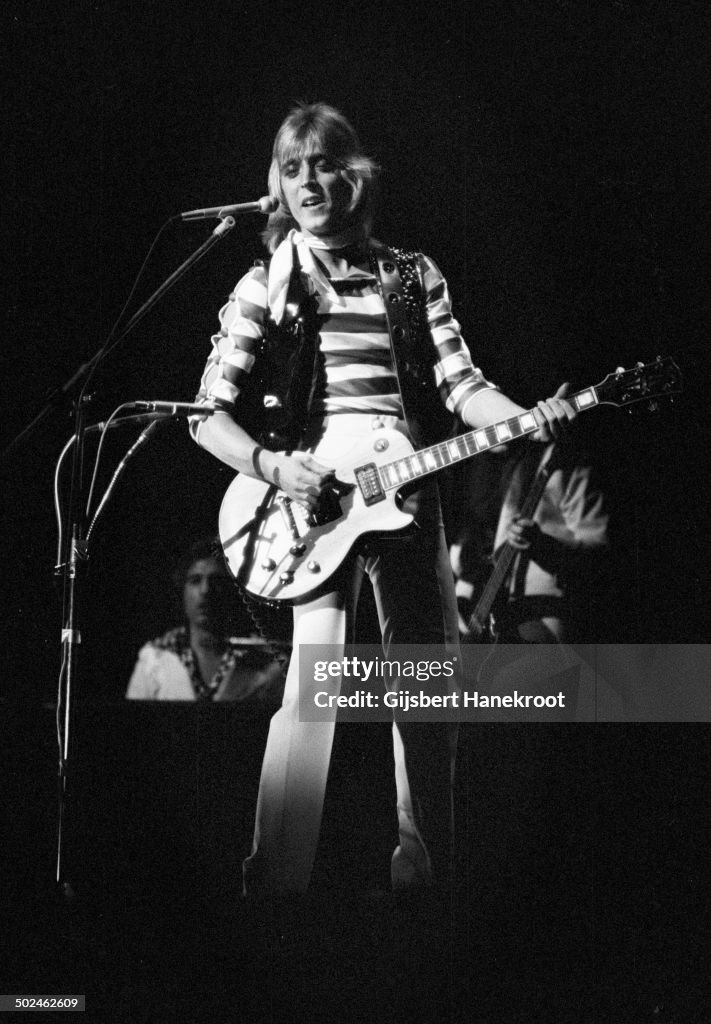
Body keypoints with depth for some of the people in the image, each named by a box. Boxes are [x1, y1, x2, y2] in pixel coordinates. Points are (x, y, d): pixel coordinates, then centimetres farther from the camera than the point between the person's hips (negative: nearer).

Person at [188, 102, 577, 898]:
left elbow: (459, 384, 5)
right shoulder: (266, 287, 3)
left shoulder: (414, 277, 11)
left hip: (405, 495, 4)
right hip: (310, 501, -3)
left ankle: (421, 868, 21)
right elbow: (207, 413, 1)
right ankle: (275, 879, -10)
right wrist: (272, 467, -16)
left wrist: (529, 420, -13)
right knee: (315, 677, -16)